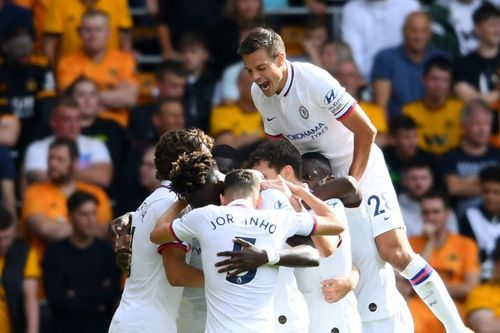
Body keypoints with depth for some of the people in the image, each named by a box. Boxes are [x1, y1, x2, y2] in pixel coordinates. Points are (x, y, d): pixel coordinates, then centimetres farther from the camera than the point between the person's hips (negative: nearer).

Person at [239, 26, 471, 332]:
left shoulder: (314, 80, -27)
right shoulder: (259, 94, -7)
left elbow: (365, 130, -21)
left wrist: (352, 182, -18)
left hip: (359, 164, -7)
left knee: (395, 251, -17)